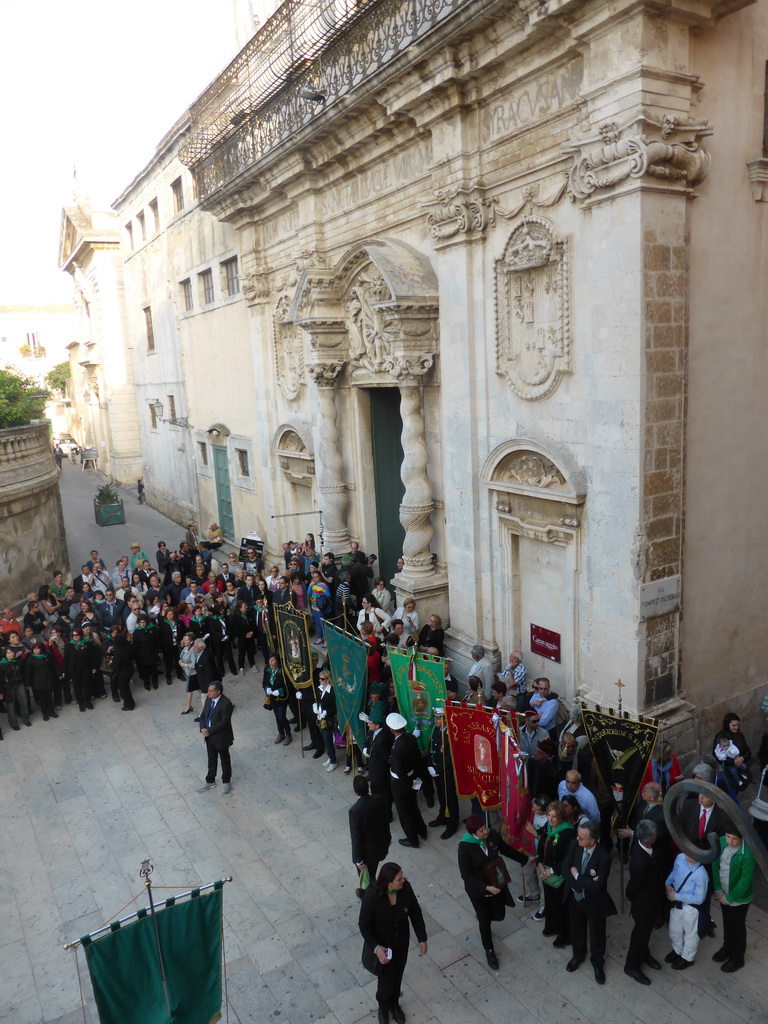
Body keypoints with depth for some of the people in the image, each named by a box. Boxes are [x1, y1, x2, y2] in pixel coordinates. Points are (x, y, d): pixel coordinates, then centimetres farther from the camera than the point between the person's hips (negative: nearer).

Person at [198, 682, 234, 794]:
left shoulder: (226, 703, -27)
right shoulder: (208, 699, -4)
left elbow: (223, 722, -26)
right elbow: (203, 715, 4)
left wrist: (209, 731, -22)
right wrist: (202, 728, -13)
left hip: (221, 738, -6)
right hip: (209, 736, 6)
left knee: (225, 760, 15)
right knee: (211, 760, 22)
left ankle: (226, 782, 34)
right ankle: (210, 781, 40)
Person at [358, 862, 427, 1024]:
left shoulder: (406, 888, -22)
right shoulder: (372, 897, -34)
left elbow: (415, 912, -7)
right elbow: (364, 925, -20)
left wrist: (422, 938, -7)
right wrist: (376, 948, -31)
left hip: (401, 943, 4)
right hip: (382, 945, -3)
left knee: (397, 977, 24)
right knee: (386, 982, 12)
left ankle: (394, 1004, 56)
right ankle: (383, 1006, 48)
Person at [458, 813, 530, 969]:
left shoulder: (492, 834, -18)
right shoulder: (465, 846, -31)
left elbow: (506, 849, 2)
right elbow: (466, 875, -23)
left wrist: (525, 859, 11)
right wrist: (486, 888, -30)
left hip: (497, 884, 4)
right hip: (478, 889, -4)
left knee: (499, 915, 19)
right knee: (485, 920, 13)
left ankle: (482, 915, 54)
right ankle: (489, 950, 42)